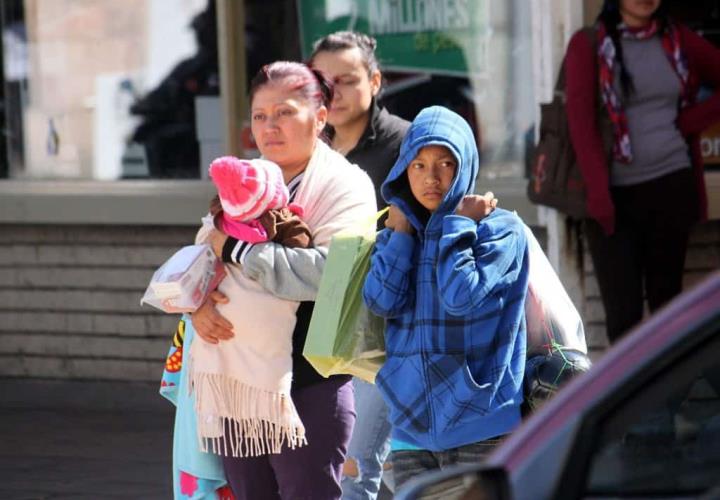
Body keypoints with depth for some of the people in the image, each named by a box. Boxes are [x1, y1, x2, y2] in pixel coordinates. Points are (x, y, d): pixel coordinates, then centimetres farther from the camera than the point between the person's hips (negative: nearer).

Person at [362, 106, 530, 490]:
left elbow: (461, 296, -18)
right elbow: (382, 301, -4)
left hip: (483, 426, -5)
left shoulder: (500, 230, -3)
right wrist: (400, 230, 0)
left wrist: (458, 225, -8)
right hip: (412, 427, 5)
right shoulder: (399, 232, 12)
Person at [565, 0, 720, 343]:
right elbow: (580, 118, -7)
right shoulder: (589, 45, 0)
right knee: (622, 312, -6)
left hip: (670, 187, 2)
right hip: (615, 194, -2)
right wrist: (598, 192, -15)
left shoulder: (677, 40, 8)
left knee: (666, 300, 7)